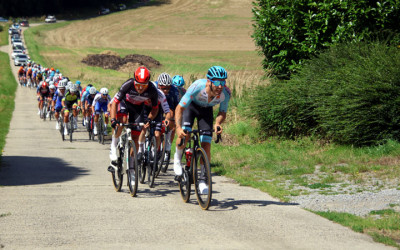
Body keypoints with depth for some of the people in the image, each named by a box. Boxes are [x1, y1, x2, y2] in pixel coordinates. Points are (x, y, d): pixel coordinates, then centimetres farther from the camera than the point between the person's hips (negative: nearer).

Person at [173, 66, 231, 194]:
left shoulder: (225, 93, -32)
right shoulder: (197, 87, -40)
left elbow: (223, 112, -16)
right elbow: (179, 108, -33)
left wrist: (217, 123, -38)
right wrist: (178, 128, -47)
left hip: (206, 110, 2)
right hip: (191, 106, -2)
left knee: (206, 145, -9)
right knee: (184, 136, -25)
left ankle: (203, 179, 6)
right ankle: (177, 158, 7)